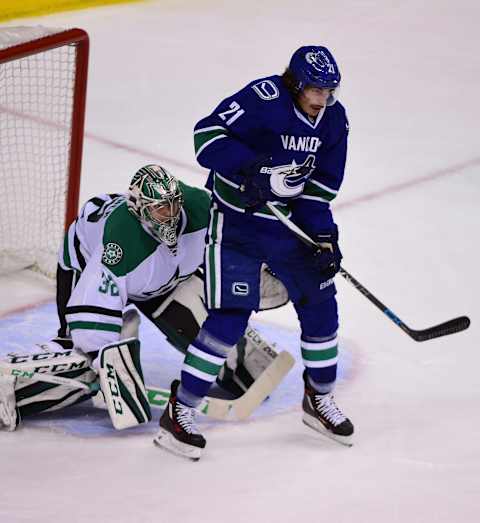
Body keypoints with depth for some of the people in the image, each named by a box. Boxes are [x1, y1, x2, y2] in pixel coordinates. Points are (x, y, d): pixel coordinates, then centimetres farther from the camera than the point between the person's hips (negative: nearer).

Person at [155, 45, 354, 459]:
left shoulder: (334, 120, -1)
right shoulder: (263, 99, -23)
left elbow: (321, 186, 5)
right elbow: (208, 135, -28)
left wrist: (324, 235, -7)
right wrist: (257, 169, -37)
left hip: (287, 223, 7)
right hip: (236, 222, -7)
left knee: (320, 305, 8)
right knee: (229, 319, -12)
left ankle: (319, 399, 29)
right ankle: (179, 412, -2)